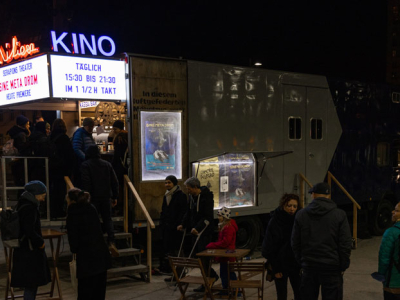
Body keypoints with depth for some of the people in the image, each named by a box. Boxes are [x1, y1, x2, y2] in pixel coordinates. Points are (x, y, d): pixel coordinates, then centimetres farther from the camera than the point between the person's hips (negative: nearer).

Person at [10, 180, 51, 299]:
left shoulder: (24, 205, 13)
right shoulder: (29, 208, -18)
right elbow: (29, 231, -24)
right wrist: (40, 242, -11)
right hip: (30, 251, -10)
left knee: (32, 283, 16)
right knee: (31, 284, -4)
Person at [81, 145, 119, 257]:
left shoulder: (86, 165, -4)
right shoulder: (107, 164, 9)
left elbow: (86, 182, -14)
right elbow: (114, 181, 8)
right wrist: (114, 196, 15)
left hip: (93, 197, -3)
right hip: (106, 197, 3)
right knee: (108, 219, 9)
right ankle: (111, 242, -8)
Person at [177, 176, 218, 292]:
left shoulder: (206, 197, -17)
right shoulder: (192, 197, 9)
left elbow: (208, 217, -22)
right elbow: (189, 213, 19)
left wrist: (198, 228, -30)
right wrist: (183, 224, 8)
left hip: (205, 231, -9)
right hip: (196, 230, 9)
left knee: (203, 255, -7)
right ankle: (213, 275, 27)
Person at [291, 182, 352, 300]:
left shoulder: (301, 215, 2)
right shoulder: (339, 215, -5)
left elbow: (295, 243, 4)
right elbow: (345, 244, -6)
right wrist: (343, 266, 3)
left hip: (308, 266, 2)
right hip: (332, 267, -2)